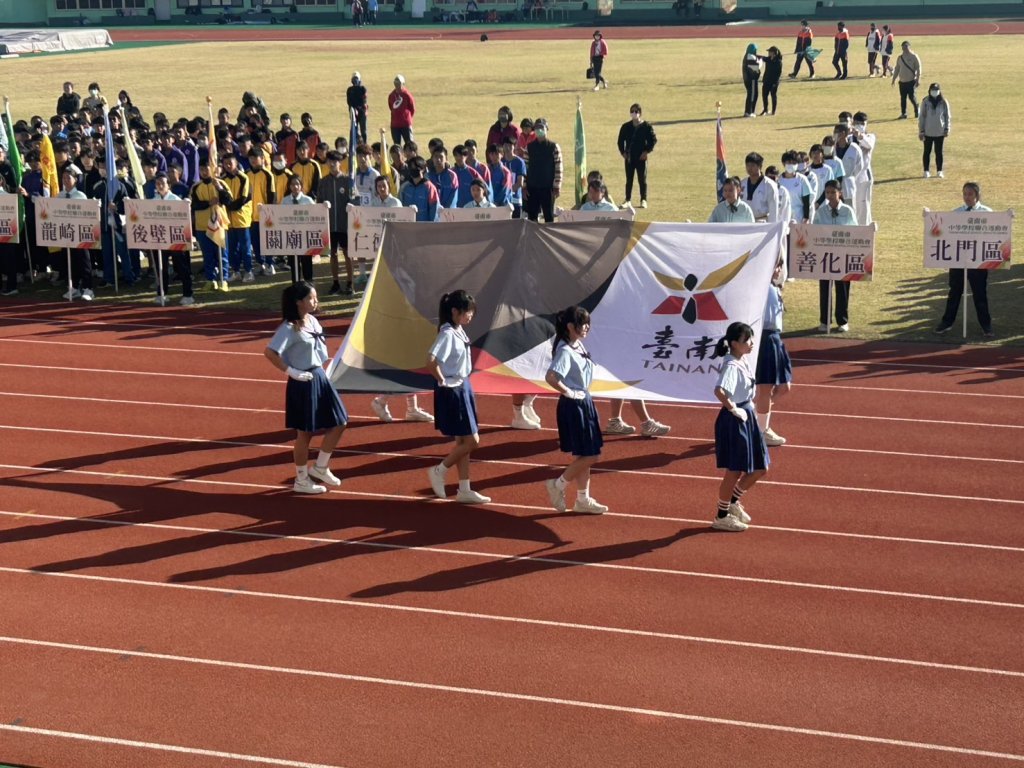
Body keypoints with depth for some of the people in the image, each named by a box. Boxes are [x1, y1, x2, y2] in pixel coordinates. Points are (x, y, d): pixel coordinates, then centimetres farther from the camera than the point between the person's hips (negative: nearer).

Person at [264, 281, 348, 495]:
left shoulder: (313, 321, 7)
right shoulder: (289, 328, -18)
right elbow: (269, 352, -25)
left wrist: (323, 368, 11)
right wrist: (291, 371, -19)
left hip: (320, 377, 8)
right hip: (303, 383, -8)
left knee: (339, 423, 11)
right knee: (305, 432, 3)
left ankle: (320, 468, 26)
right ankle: (301, 480, 17)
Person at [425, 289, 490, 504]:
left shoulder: (459, 332, 8)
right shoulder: (448, 334, -19)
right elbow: (431, 362, -29)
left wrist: (463, 383, 13)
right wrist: (442, 381, -16)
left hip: (463, 388, 9)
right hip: (451, 392, -9)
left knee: (463, 442, 11)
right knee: (471, 441, -5)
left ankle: (464, 490, 17)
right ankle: (439, 472, 11)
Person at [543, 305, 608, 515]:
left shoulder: (579, 346, 8)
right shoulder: (565, 351, -20)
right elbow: (550, 377, -32)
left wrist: (582, 394, 13)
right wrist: (568, 392, -19)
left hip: (584, 404, 9)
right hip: (573, 406, -9)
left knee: (585, 456, 13)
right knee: (588, 456, -5)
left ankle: (583, 499, 21)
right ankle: (558, 485, 10)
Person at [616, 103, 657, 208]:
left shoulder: (646, 126, -1)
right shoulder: (626, 126, 7)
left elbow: (653, 140, 0)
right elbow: (620, 140, 12)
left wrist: (647, 151, -8)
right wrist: (623, 152, 0)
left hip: (641, 157, -2)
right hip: (629, 157, 2)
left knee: (642, 179, 1)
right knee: (629, 179, 6)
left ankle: (643, 200, 8)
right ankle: (627, 200, 12)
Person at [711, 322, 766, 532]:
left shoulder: (743, 363, 7)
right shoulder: (732, 366, -21)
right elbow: (719, 391, -38)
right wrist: (733, 409, -25)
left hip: (747, 419, 9)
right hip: (734, 422, -9)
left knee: (759, 468, 15)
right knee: (734, 471, 3)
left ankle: (733, 502, 32)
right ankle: (722, 516, 17)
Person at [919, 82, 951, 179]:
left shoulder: (944, 102, -2)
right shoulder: (925, 101, -4)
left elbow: (947, 116, 4)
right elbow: (922, 116, -1)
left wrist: (947, 129, -1)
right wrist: (921, 130, -3)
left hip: (940, 132, 0)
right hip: (928, 131, 0)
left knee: (939, 152, 6)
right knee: (927, 151, 8)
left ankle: (939, 171, 14)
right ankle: (926, 171, 16)